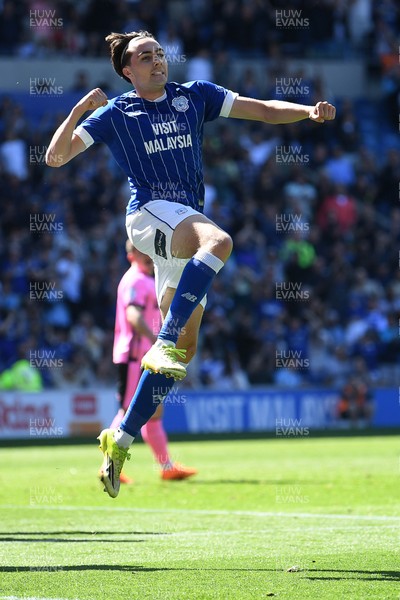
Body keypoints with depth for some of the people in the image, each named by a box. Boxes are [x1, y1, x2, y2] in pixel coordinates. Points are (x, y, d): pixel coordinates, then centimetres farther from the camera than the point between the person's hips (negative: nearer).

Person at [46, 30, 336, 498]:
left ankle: (121, 440, 7)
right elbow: (56, 157, 2)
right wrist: (78, 111, -14)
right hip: (149, 212, -5)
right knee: (219, 240, -37)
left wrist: (309, 112, -6)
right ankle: (164, 342, -43)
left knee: (185, 345, 2)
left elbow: (265, 110, 12)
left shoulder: (194, 96, 14)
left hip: (187, 226, 5)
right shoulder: (116, 114, 5)